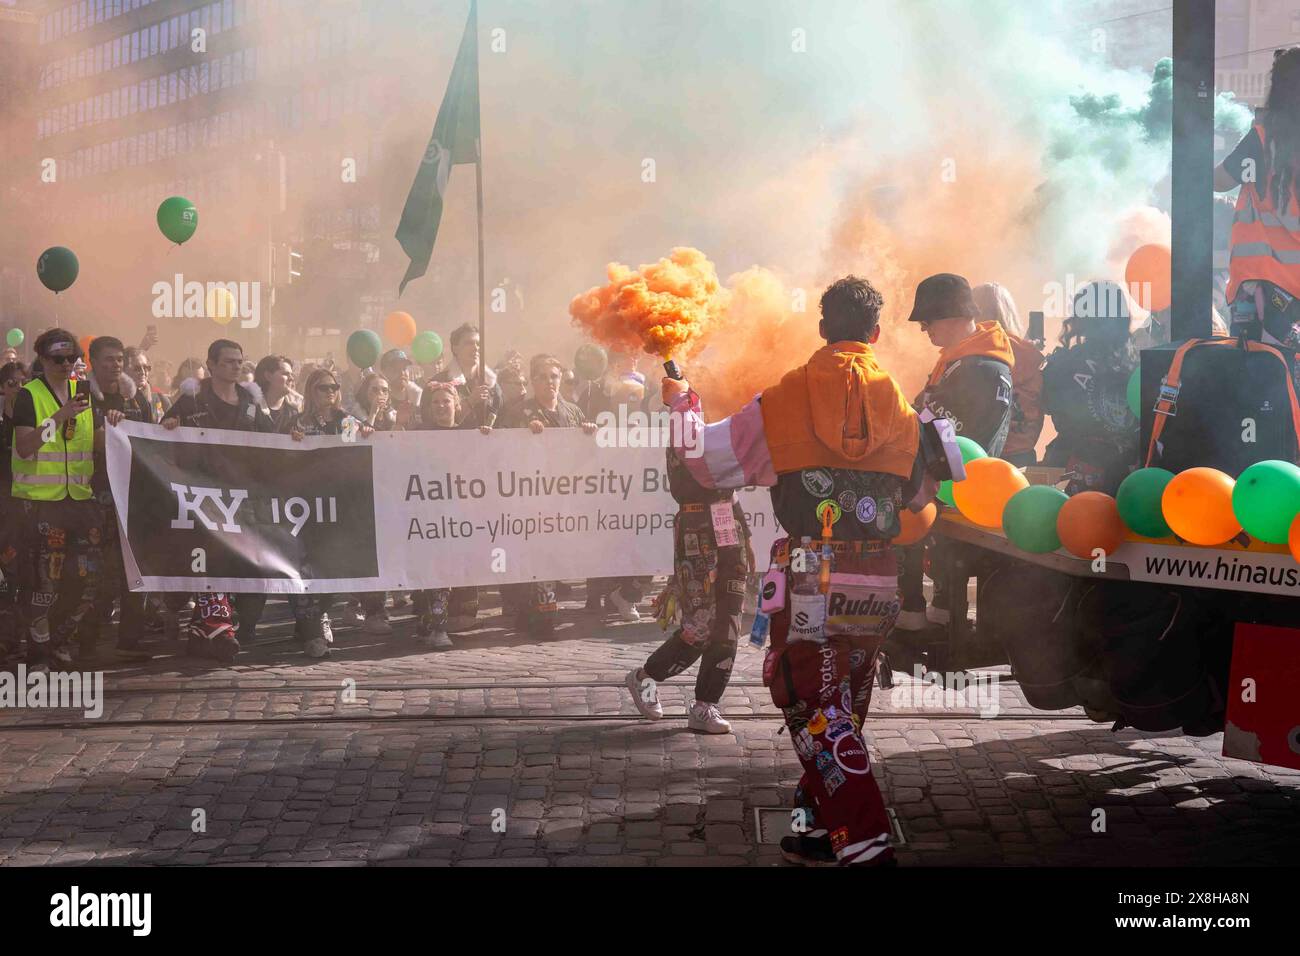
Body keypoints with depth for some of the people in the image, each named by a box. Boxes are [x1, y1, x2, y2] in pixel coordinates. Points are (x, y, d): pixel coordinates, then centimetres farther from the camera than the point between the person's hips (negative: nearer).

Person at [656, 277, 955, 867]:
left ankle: (865, 843, -11)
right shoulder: (900, 408, 6)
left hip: (811, 580, -4)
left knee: (817, 712, -2)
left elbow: (709, 461, 1)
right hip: (877, 584, 4)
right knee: (843, 709, 18)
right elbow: (921, 496, 17)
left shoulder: (787, 399, -4)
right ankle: (821, 830, 29)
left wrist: (681, 404, 18)